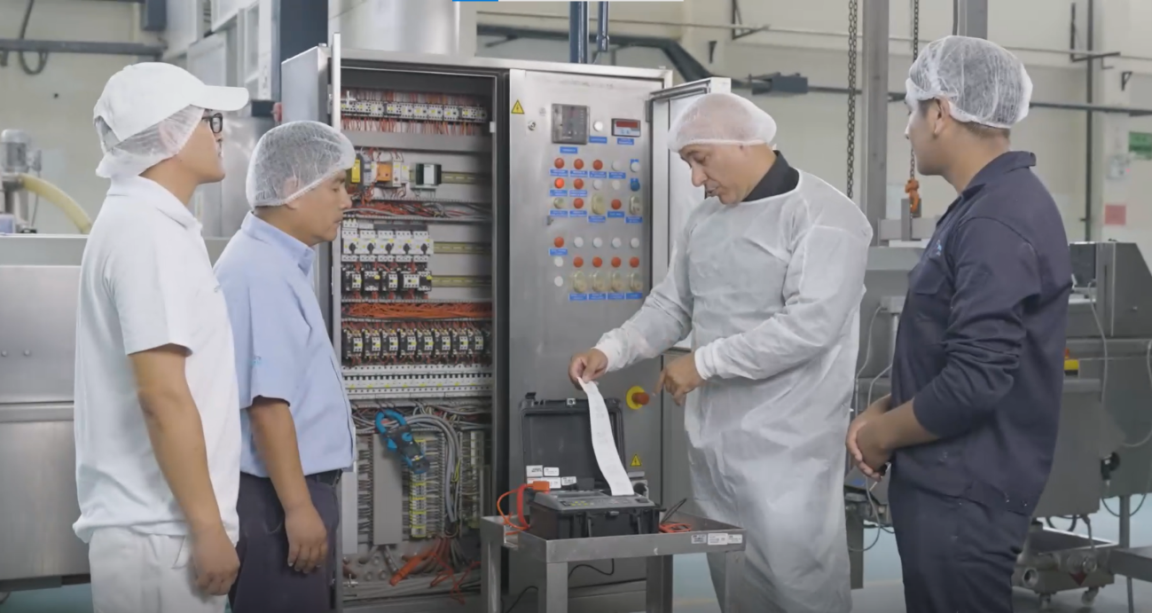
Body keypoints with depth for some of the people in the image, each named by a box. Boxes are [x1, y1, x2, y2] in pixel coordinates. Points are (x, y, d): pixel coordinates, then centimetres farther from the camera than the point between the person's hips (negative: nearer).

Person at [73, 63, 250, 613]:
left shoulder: (140, 222, 15)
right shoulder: (149, 232, -16)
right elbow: (162, 395, -22)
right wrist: (209, 527, -19)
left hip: (149, 523, 10)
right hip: (160, 531, -10)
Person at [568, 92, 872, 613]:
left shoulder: (823, 216, -11)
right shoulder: (705, 219, 13)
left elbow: (810, 326, -21)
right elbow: (671, 306, 16)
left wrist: (704, 363, -17)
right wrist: (611, 350, -2)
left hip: (787, 449, -7)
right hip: (713, 441, 7)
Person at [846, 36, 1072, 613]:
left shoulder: (997, 222, -21)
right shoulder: (987, 205, 13)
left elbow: (975, 381, -26)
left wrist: (883, 433, -11)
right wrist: (886, 408, 6)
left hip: (963, 495, -10)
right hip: (949, 482, 10)